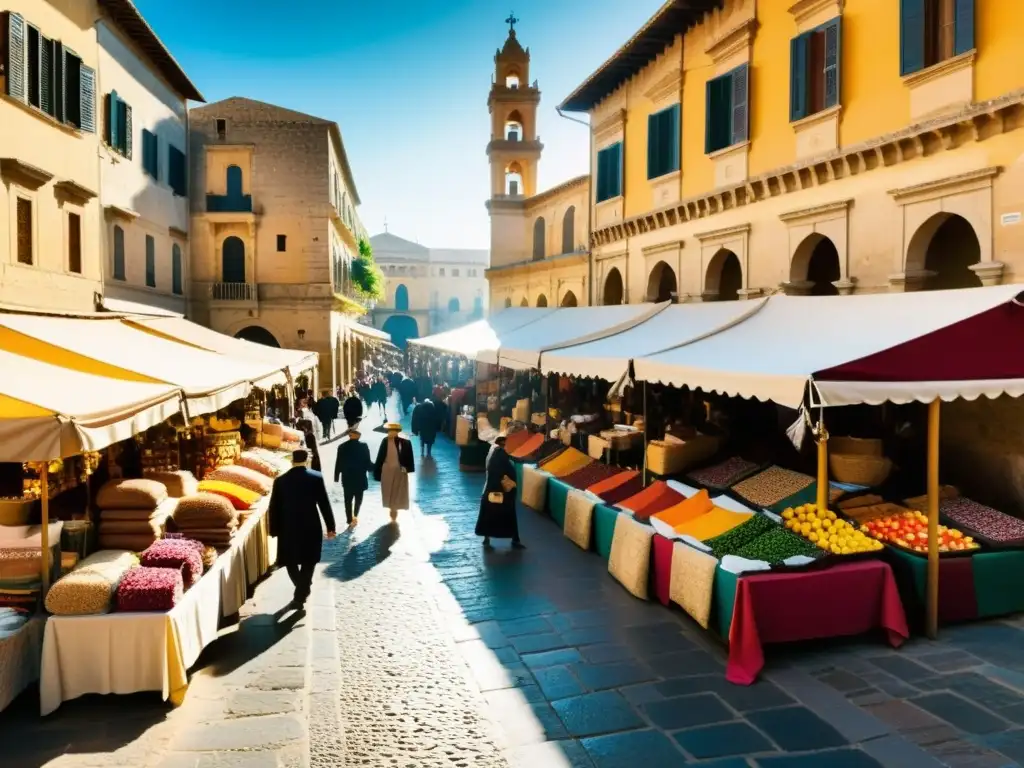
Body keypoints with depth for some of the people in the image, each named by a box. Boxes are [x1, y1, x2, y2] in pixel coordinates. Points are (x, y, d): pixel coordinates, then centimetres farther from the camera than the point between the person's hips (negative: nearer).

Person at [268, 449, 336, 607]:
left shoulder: (280, 481, -4)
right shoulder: (316, 477, -9)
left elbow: (274, 508, -1)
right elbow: (324, 504, -7)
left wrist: (274, 530, 9)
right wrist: (330, 527, 2)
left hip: (288, 528, 1)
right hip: (311, 528, -1)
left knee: (290, 561, 22)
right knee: (308, 563, 13)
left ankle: (303, 589, 31)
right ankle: (299, 597, 13)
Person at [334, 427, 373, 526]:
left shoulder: (342, 447, -5)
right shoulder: (363, 446, -13)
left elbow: (338, 464, -1)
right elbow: (367, 463, -12)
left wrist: (336, 477, 9)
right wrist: (374, 467, 8)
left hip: (347, 478, 2)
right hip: (360, 477, -2)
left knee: (348, 499, 12)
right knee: (358, 498, 16)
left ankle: (350, 519, 13)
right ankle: (355, 515, 4)